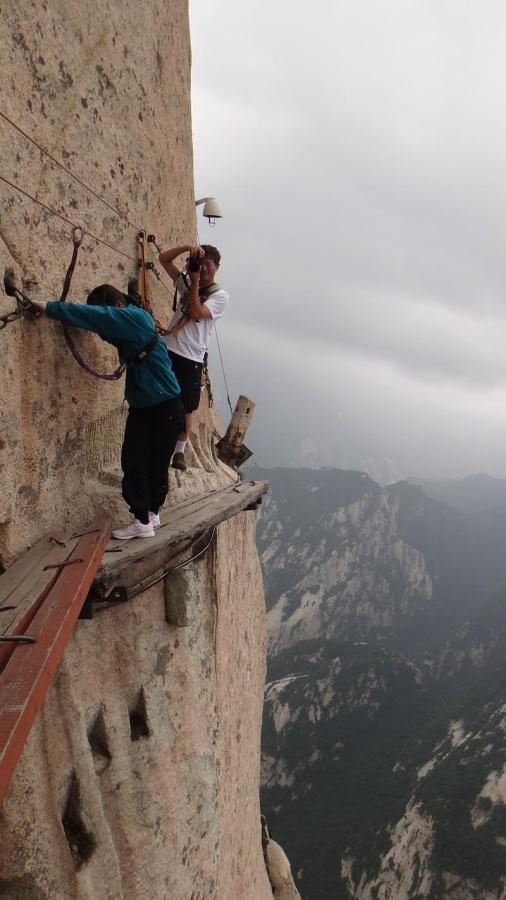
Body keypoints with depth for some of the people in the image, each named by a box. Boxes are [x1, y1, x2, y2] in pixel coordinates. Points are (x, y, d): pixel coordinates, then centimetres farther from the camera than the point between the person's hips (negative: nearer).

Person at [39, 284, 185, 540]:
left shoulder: (136, 318, -18)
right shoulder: (123, 326, 5)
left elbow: (96, 316, -26)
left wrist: (50, 308, -22)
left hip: (166, 407, -7)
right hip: (140, 407, 7)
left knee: (158, 464, 4)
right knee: (133, 463, -1)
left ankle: (152, 511, 19)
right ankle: (143, 519, 9)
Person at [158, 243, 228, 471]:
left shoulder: (220, 295, 1)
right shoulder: (186, 282, 14)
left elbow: (197, 312, -15)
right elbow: (163, 258, 11)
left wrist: (195, 283, -9)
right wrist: (187, 246, -2)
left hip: (192, 359, -3)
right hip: (169, 350, 3)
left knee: (185, 408, 5)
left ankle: (179, 452, 17)